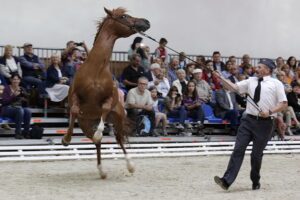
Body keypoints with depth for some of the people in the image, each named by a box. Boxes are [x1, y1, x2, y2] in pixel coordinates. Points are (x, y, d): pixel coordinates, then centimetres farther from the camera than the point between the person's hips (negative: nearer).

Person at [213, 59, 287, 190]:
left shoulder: (276, 84, 1)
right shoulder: (251, 81, 13)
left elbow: (284, 104, -2)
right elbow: (235, 87, 6)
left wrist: (270, 112, -15)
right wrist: (221, 78, -7)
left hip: (264, 122, -3)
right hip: (248, 119, 3)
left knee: (256, 154, 3)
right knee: (238, 149, -7)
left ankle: (255, 182, 24)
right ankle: (227, 181, -13)